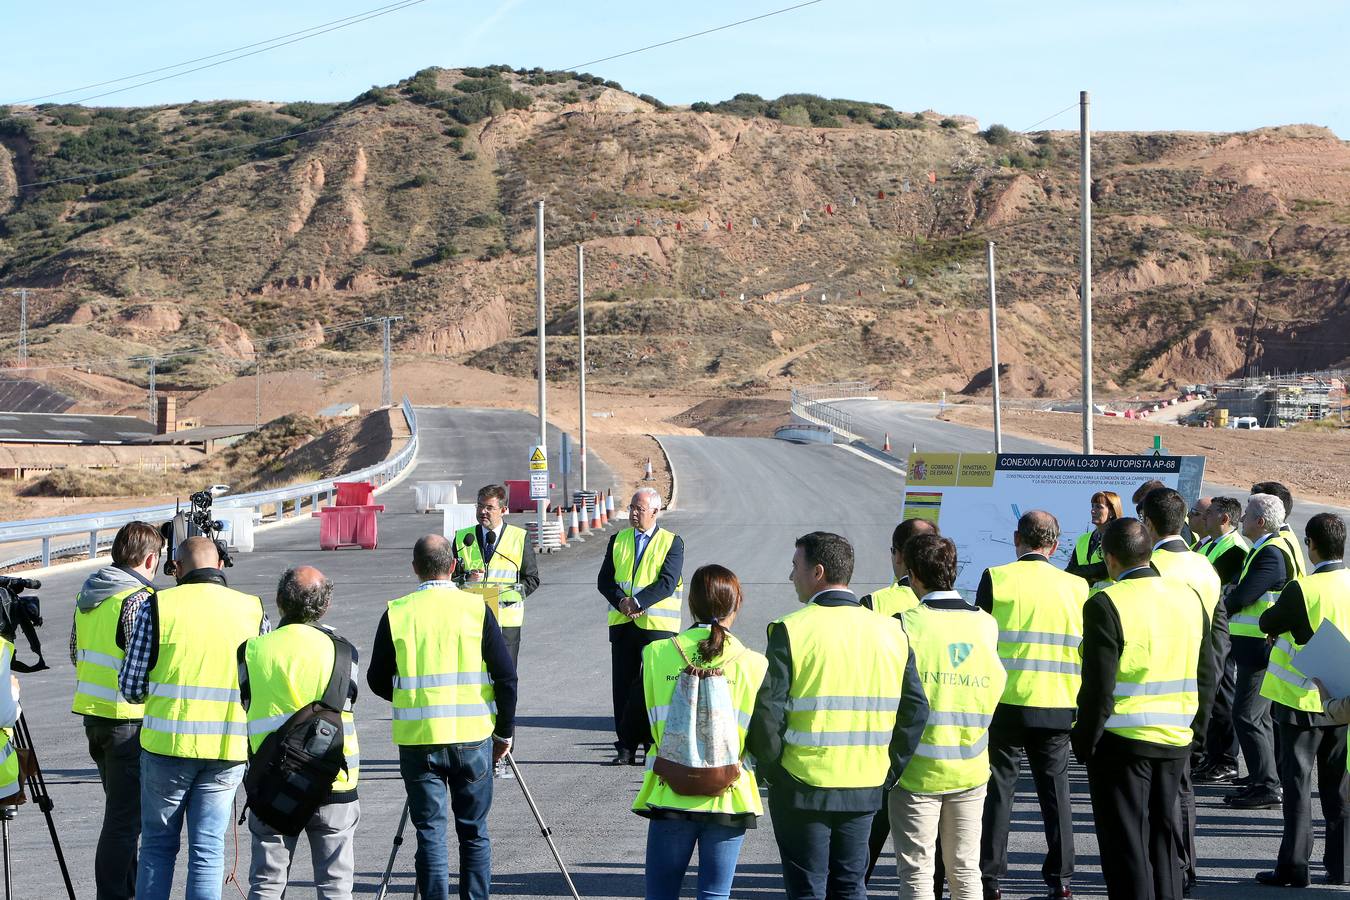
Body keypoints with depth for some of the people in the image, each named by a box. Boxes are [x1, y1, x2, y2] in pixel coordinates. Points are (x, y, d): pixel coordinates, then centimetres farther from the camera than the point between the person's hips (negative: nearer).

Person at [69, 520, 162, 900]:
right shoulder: (139, 599, -17)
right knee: (125, 816, -2)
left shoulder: (87, 593, 10)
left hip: (93, 712, 9)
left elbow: (76, 652, 20)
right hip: (129, 718, -9)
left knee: (122, 811, 18)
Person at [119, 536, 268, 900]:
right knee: (208, 849, 6)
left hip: (167, 746, -1)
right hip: (228, 749, 2)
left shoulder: (157, 607, -5)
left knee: (158, 845, 12)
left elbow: (132, 686, -2)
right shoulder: (253, 610, 2)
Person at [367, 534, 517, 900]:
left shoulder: (396, 614, -2)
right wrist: (504, 732, 8)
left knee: (430, 832, 5)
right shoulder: (476, 608, -3)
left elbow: (378, 681, 6)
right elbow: (506, 676, -3)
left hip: (417, 739, 0)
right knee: (474, 832, 11)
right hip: (473, 737, 0)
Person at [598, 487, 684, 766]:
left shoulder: (671, 542, 0)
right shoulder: (618, 540, 12)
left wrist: (636, 602, -20)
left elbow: (668, 582, -11)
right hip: (622, 624, 4)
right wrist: (621, 601, -12)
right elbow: (604, 580, 6)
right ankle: (625, 749, 11)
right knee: (623, 686, 5)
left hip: (657, 625, -4)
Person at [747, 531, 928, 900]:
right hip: (865, 787, 4)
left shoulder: (791, 630, -12)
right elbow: (915, 709, 3)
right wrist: (890, 766, 11)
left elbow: (767, 711, -16)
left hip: (801, 787, -4)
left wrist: (769, 767, -2)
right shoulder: (891, 631, 2)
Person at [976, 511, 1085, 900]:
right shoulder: (1076, 586, 1)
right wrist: (1081, 703, 20)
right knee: (1055, 790, 11)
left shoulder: (997, 578, -6)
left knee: (998, 788, 5)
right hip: (1058, 706, 2)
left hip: (1005, 703, -2)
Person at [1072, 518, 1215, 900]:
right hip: (1175, 740, 6)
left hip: (1122, 740, -6)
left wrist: (1085, 743, -6)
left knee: (1125, 843, 3)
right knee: (1163, 836, 17)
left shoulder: (1105, 604, -15)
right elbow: (1206, 675, 9)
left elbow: (1099, 687, -17)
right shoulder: (1189, 597, 4)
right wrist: (1195, 728, 18)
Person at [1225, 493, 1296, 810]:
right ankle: (1263, 783, 22)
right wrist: (1230, 605, -1)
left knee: (1247, 716, -9)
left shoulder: (1271, 554, -18)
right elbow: (1244, 592, 17)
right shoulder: (1263, 550, 15)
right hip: (1256, 645, 11)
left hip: (1260, 648, -11)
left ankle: (1266, 787, -7)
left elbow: (1243, 596, -23)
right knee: (1259, 717, 15)